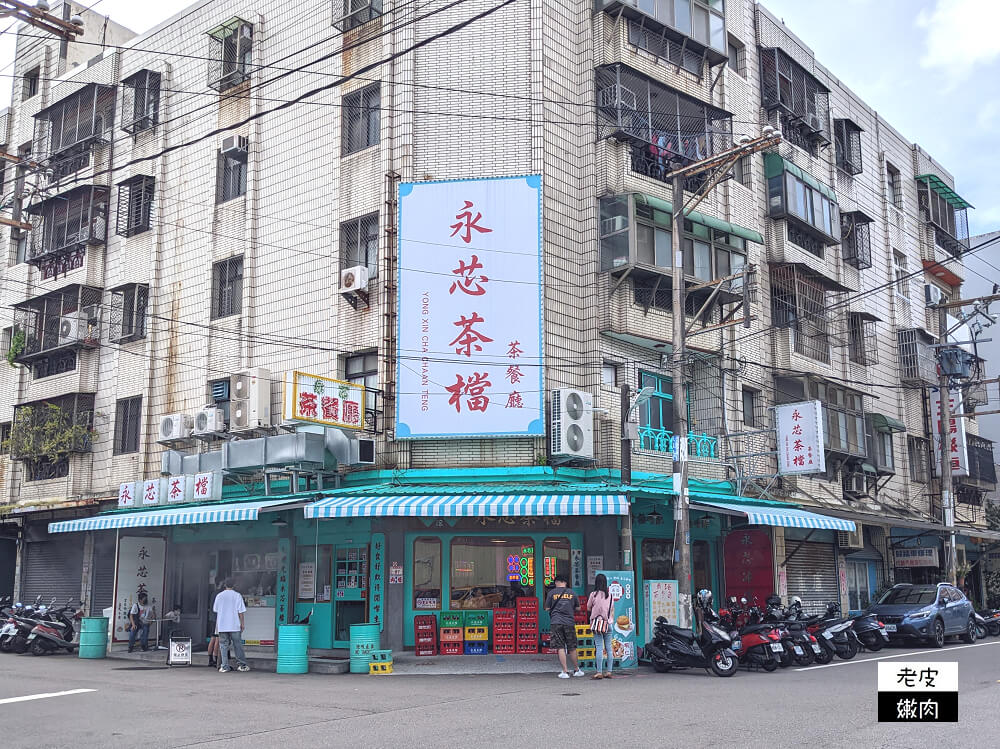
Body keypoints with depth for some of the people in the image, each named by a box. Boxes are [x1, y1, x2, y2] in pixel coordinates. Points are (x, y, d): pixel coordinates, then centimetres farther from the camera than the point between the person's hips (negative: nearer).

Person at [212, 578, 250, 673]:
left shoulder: (219, 596, 3)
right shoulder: (237, 596, -3)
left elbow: (216, 611, 12)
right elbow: (240, 611, -5)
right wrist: (242, 623, 4)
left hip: (222, 625, 1)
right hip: (235, 625, -1)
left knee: (223, 646, 4)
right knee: (237, 644, 9)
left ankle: (224, 666, 0)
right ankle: (241, 664, 13)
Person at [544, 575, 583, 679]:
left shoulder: (552, 592, 1)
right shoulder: (571, 593, 7)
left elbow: (547, 608, 4)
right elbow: (578, 608, 14)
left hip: (556, 622, -2)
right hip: (569, 622, 2)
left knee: (560, 648, 0)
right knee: (572, 648, 12)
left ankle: (564, 672, -3)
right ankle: (576, 670, 23)